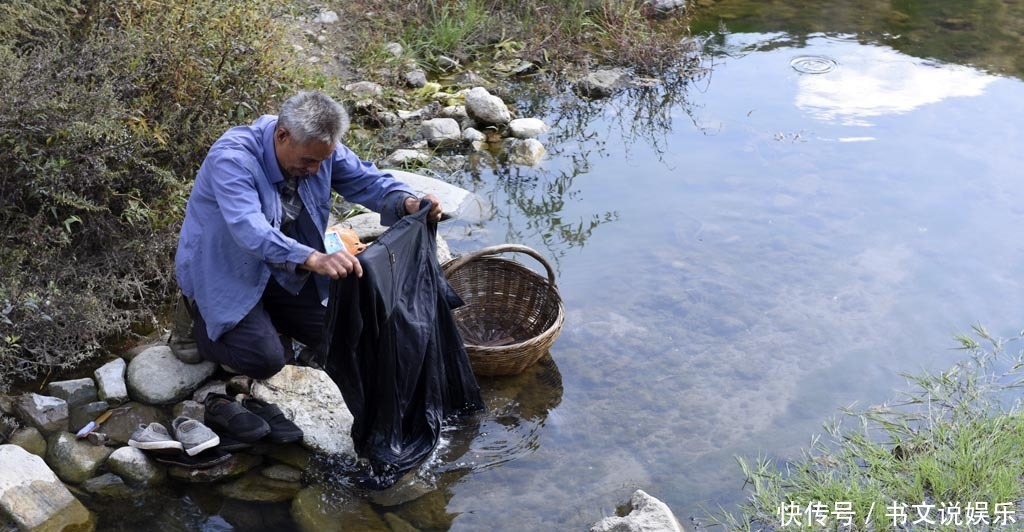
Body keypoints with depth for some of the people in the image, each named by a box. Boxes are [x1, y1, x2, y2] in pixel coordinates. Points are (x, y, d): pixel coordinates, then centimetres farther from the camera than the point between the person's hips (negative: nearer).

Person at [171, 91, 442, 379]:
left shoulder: (316, 145, -13)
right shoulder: (231, 158, -33)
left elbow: (365, 179, -5)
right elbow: (249, 229, -46)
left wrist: (408, 202, -28)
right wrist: (315, 260, -60)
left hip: (280, 267, 7)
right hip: (222, 273, -6)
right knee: (266, 360, -18)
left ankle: (261, 315, 23)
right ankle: (197, 314, 8)